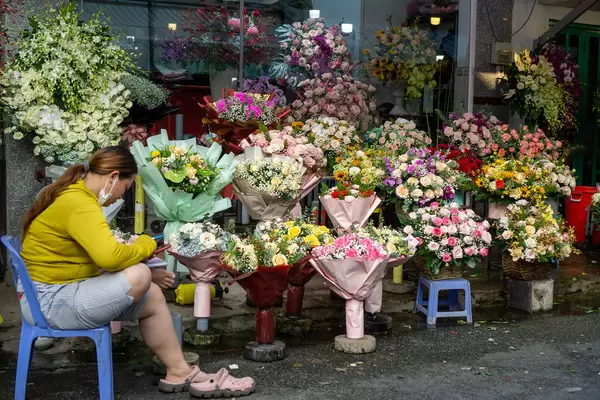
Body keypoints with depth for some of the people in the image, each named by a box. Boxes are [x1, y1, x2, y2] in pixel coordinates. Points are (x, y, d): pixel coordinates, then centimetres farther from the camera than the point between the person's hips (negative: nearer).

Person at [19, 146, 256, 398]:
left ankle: (179, 373, 11)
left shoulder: (75, 196, 13)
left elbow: (100, 255, 20)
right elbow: (110, 257, -35)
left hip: (63, 292, 11)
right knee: (139, 276, -26)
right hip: (51, 301, -11)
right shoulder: (80, 204, -22)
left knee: (152, 296, 5)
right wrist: (145, 246, -15)